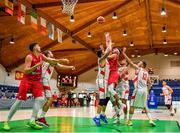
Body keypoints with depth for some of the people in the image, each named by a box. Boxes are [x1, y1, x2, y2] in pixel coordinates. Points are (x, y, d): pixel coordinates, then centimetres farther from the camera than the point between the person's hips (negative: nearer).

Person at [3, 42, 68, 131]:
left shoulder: (41, 56, 7)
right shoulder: (29, 57, -14)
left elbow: (51, 61, 15)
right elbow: (26, 71, -21)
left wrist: (60, 60, 2)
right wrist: (37, 65, -31)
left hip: (36, 81, 6)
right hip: (27, 80, -6)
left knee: (40, 99, -11)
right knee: (19, 101, -9)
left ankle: (32, 121, -10)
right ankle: (6, 122, 1)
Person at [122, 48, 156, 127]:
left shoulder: (139, 69, 1)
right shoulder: (146, 72, 19)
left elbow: (130, 62, -3)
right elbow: (149, 83, 19)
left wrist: (124, 53, 0)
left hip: (138, 89, -7)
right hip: (145, 90, 7)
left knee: (132, 105, 3)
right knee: (145, 106, 17)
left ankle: (130, 121, 6)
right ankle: (150, 120, 4)